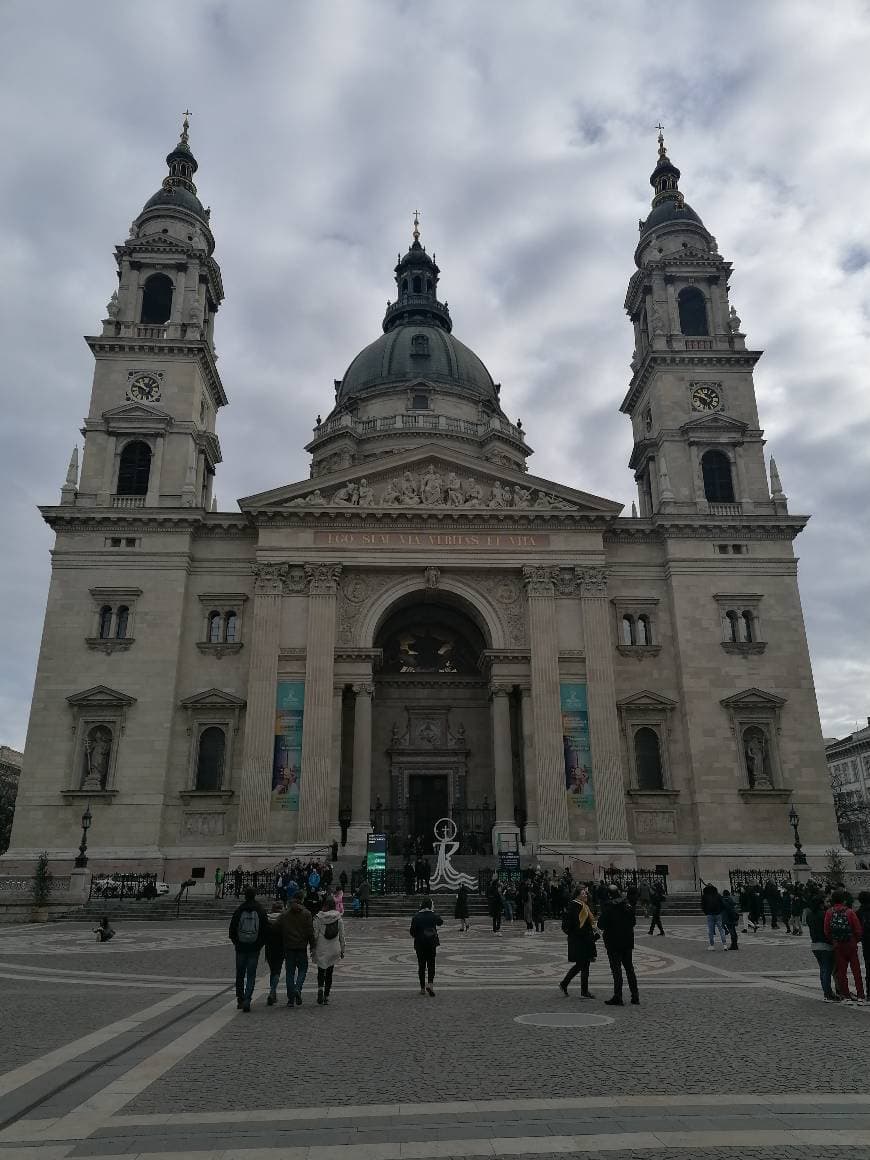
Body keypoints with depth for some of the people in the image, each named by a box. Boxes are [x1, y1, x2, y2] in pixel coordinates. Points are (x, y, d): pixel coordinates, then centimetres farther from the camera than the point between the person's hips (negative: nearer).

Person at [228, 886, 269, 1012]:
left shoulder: (238, 910, -3)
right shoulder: (261, 911, -3)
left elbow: (232, 929, 1)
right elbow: (266, 930, -1)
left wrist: (236, 943, 13)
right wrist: (261, 944, 10)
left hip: (241, 948, 1)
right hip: (254, 949, -1)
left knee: (240, 975, 15)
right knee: (251, 976, 3)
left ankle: (240, 1000, 20)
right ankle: (247, 1000, -9)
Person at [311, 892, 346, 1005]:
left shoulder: (318, 918, -7)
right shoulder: (339, 918, -1)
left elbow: (315, 935, -7)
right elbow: (342, 936, 3)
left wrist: (312, 949, 2)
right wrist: (342, 950, 12)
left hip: (321, 950, -2)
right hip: (334, 950, 2)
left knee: (321, 972, 9)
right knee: (329, 973, 13)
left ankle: (320, 988, -17)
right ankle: (326, 997, 14)